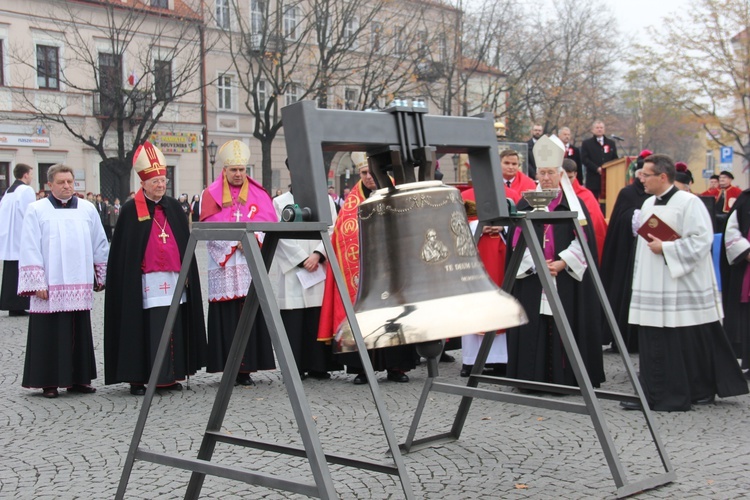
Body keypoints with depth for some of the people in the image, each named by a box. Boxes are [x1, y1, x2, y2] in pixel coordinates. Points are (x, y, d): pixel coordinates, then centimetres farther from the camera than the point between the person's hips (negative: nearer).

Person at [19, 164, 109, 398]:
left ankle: (79, 378, 16)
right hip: (49, 287, -3)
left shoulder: (87, 209, 9)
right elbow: (30, 250, -3)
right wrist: (37, 283, -9)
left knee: (80, 333, 7)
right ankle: (49, 382, 7)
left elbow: (100, 246, 15)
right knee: (50, 335, -1)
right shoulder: (37, 210, 0)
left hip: (80, 286, 3)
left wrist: (100, 277, 14)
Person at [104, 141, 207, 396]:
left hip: (174, 279, 5)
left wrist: (187, 274, 11)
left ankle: (171, 376, 14)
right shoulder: (131, 210, -1)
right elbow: (123, 249, -2)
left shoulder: (173, 207, 12)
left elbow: (185, 243, 16)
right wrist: (128, 280, -7)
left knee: (174, 327, 5)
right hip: (145, 281, -4)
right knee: (145, 331, -4)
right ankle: (137, 379, 4)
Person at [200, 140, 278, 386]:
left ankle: (246, 367, 0)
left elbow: (270, 224, 5)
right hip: (224, 267, -2)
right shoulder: (211, 195, 8)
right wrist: (237, 241, -13)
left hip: (252, 267, 2)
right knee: (227, 317, -4)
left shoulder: (258, 194, 14)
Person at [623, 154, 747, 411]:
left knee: (689, 344, -2)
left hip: (682, 288, -8)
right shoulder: (648, 204, 15)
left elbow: (701, 240, -17)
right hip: (653, 288, 8)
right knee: (654, 345, 8)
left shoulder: (689, 203, -10)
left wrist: (665, 248, -17)